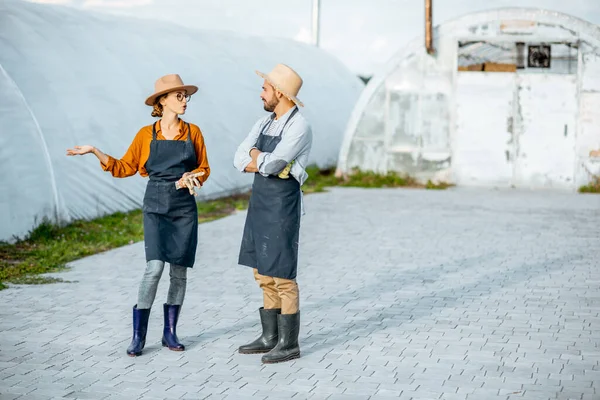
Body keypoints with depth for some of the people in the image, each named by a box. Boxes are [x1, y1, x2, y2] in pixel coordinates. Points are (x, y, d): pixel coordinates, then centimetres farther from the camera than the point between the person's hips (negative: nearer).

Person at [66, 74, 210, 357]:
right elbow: (124, 168, 7)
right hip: (156, 207, -2)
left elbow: (204, 168, 10)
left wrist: (191, 177, -12)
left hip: (185, 208, 2)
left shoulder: (193, 132, 5)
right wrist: (95, 152, -3)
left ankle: (170, 333, 16)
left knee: (179, 271, 3)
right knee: (154, 267, -15)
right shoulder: (146, 135, 2)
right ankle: (138, 335, -6)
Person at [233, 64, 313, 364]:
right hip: (260, 204, 9)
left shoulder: (299, 127, -15)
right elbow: (240, 161, 4)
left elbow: (268, 164, -23)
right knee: (263, 274, 13)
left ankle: (288, 344, 5)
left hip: (283, 207, -9)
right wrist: (266, 163, -12)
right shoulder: (263, 124, 12)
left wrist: (256, 155, -2)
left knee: (282, 277, -4)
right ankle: (270, 337, 22)